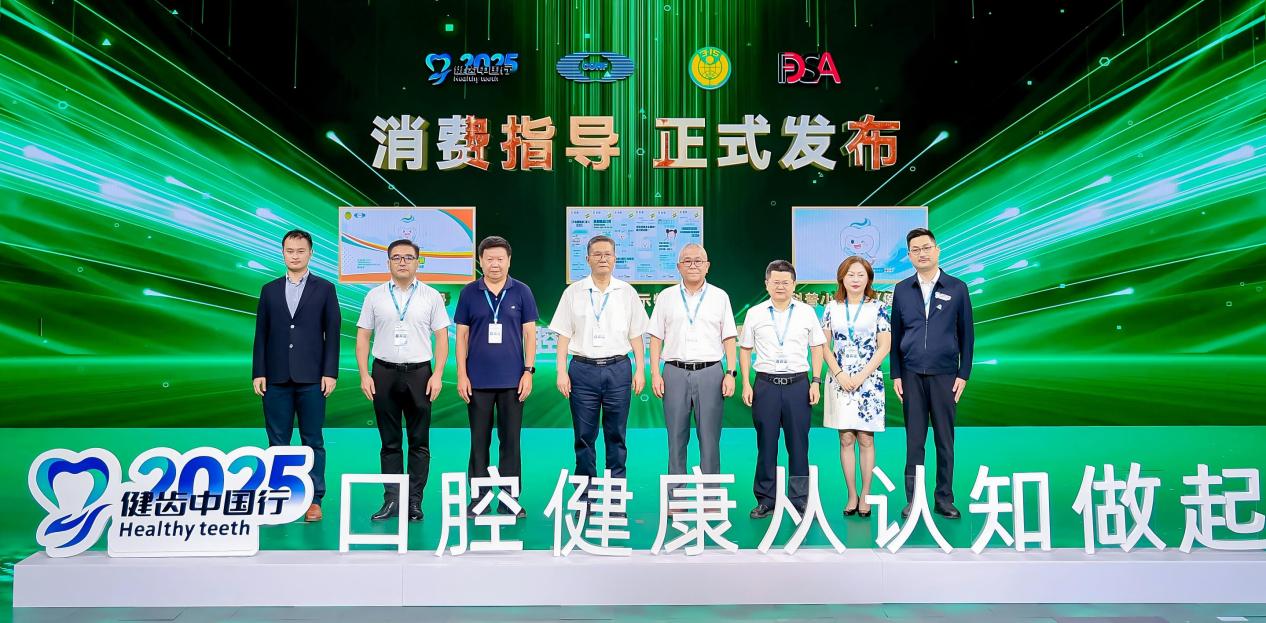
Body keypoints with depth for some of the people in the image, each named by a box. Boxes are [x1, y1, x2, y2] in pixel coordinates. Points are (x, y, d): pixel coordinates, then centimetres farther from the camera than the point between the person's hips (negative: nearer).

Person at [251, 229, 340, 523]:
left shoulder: (325, 289, 4)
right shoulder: (269, 290, 11)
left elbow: (332, 334, 0)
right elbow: (261, 334, 8)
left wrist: (330, 373, -7)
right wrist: (258, 373, 1)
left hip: (311, 378, -2)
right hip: (276, 378, 2)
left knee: (313, 441, 2)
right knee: (277, 442, 6)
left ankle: (314, 500, 8)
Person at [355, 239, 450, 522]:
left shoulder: (431, 296, 3)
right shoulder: (375, 296, 6)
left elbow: (441, 337, 1)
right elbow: (362, 337, 7)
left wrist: (438, 375, -8)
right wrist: (364, 375, -2)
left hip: (419, 372, -1)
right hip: (384, 372, 1)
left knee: (419, 442, 2)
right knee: (390, 442, 7)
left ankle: (415, 501, 9)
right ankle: (391, 500, 13)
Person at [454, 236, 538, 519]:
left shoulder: (522, 292, 3)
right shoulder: (468, 293, 4)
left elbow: (529, 333, 3)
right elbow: (462, 336, 5)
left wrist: (529, 371, -4)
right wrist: (461, 374, -2)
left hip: (512, 379, 0)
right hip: (478, 379, 0)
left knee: (510, 440, 4)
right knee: (479, 441, 6)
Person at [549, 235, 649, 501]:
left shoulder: (627, 292, 8)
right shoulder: (573, 292, 6)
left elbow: (636, 335, 9)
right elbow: (564, 335, 5)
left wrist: (639, 370, 3)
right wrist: (562, 371, -2)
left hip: (618, 369, 1)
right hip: (583, 369, 0)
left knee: (616, 435, 4)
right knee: (584, 437, 3)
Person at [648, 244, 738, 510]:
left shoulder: (720, 297, 9)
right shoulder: (666, 297, 9)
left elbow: (728, 338, 8)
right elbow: (656, 338, 7)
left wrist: (731, 373, -1)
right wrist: (655, 373, -1)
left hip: (710, 372, 0)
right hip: (675, 372, 1)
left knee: (709, 438, 1)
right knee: (676, 438, 3)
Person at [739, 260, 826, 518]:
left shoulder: (806, 312, 6)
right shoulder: (754, 314, 6)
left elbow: (817, 348, 10)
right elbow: (745, 350, 10)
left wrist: (815, 382, 2)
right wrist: (746, 384, 3)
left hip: (798, 383, 0)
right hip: (766, 383, 0)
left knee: (798, 445, 3)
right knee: (766, 445, 4)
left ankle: (800, 501, 12)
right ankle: (765, 500, 14)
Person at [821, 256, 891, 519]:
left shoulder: (878, 307, 1)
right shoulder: (832, 308, 6)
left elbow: (884, 346, -3)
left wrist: (862, 376, -11)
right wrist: (839, 374, -7)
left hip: (869, 380, -1)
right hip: (840, 380, 2)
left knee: (866, 439, 1)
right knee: (846, 439, 4)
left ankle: (865, 495, 9)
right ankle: (852, 495, 11)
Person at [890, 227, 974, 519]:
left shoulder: (957, 288, 3)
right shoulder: (902, 289, 7)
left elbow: (966, 334, 4)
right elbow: (895, 335, 8)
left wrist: (963, 374, -1)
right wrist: (896, 375, 2)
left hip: (944, 375, -1)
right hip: (911, 375, 1)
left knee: (945, 440, 5)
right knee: (914, 440, 4)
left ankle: (944, 499, 14)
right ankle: (912, 500, 11)